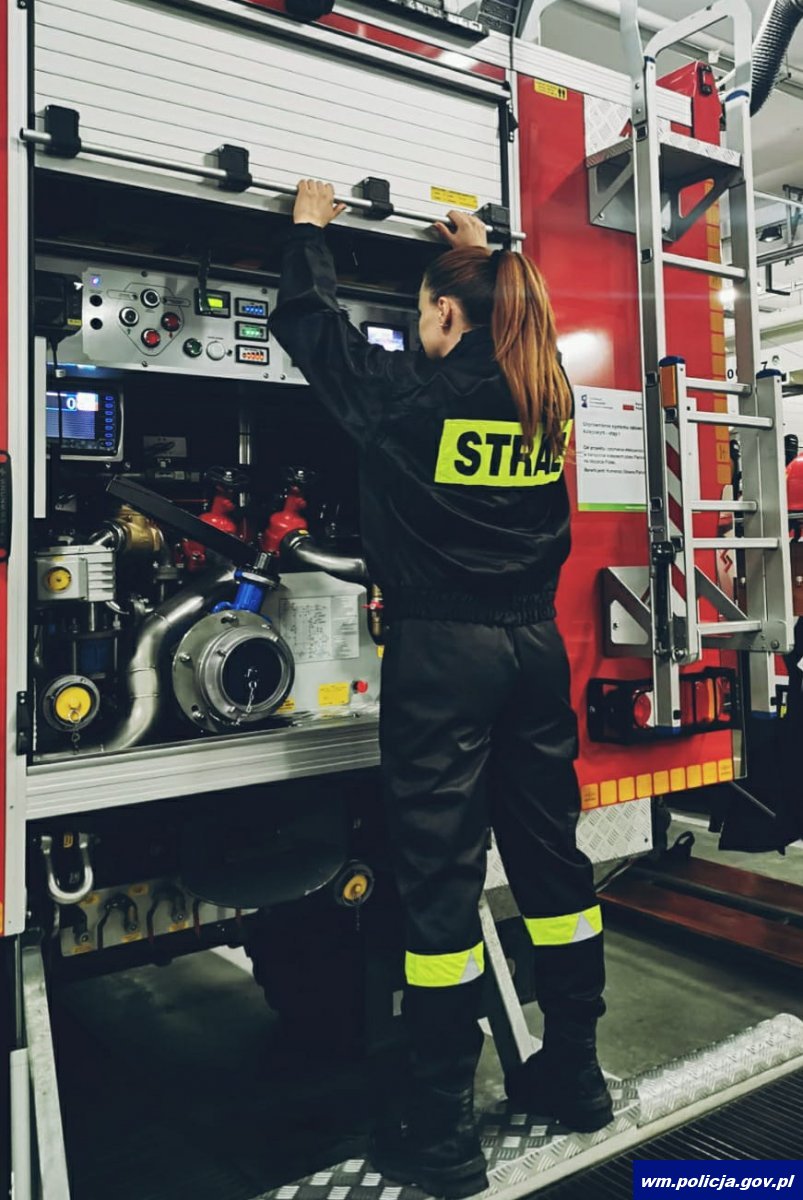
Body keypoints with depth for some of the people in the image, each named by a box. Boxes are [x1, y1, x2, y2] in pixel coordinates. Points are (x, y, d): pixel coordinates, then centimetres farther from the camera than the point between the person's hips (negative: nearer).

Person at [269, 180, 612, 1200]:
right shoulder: (543, 397, 7)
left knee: (440, 877, 0)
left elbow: (306, 324, 6)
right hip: (533, 646, 7)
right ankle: (573, 1075, 31)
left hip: (441, 654, -6)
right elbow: (512, 326, 31)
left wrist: (310, 224, 23)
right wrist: (483, 253, 43)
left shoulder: (407, 393, -9)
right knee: (550, 856, 15)